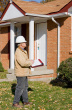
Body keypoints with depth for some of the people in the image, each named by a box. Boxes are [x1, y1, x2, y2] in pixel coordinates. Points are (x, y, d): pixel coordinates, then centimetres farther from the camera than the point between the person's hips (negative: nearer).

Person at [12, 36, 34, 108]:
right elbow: (23, 63, -30)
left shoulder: (22, 51, 13)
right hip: (20, 73, -10)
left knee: (25, 87, 16)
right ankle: (15, 103, 5)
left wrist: (30, 62, 6)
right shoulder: (18, 52, -21)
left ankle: (25, 101, 26)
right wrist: (30, 62, -14)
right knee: (20, 88, -4)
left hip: (24, 73, 10)